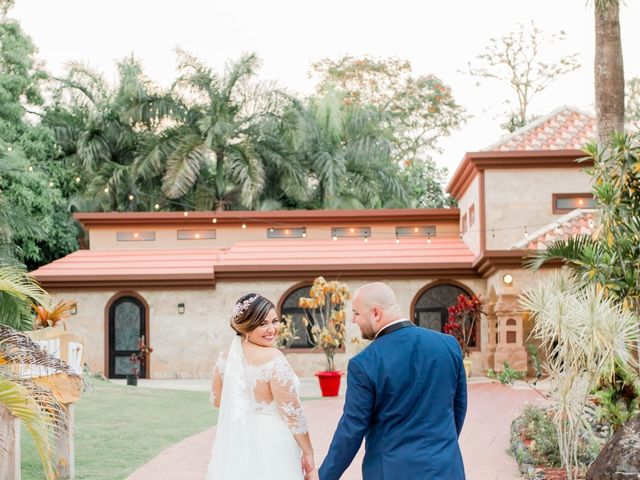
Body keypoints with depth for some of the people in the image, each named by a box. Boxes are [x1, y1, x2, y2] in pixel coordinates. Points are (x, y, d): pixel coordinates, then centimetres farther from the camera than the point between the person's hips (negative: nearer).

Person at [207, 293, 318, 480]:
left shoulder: (226, 357, -1)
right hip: (270, 447, -6)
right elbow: (292, 413, -18)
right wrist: (308, 453, -9)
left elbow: (217, 400, 13)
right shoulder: (274, 359, -21)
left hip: (235, 445, 6)